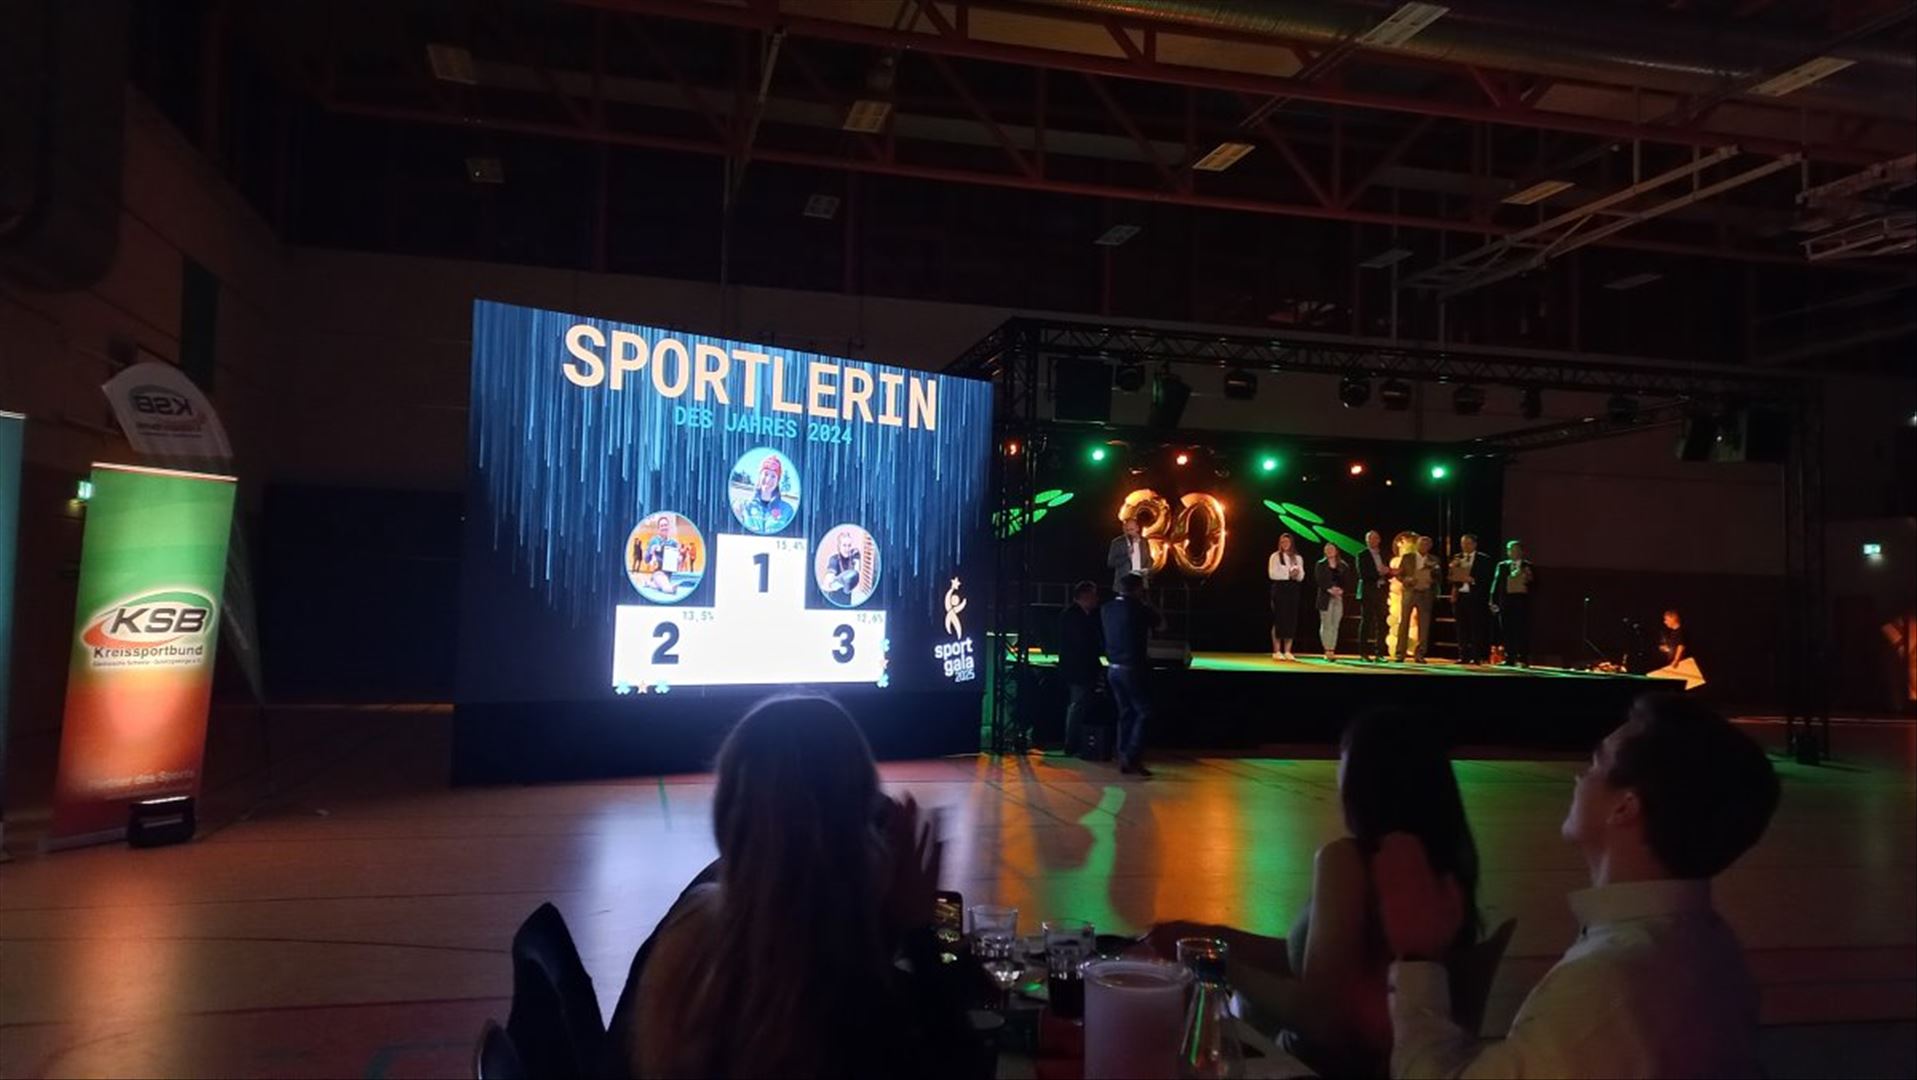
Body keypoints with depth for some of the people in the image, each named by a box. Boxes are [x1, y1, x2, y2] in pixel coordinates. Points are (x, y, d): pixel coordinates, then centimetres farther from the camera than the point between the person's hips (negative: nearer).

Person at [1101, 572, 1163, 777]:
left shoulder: (1106, 609, 4)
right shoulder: (1139, 609, -13)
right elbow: (1161, 625, 3)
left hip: (1114, 668, 7)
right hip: (1134, 668, -6)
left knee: (1125, 713, 13)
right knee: (1144, 713, 0)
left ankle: (1124, 758, 13)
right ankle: (1132, 758, -8)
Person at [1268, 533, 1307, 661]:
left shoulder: (1298, 558, 13)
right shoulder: (1275, 556, 3)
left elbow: (1301, 577, 7)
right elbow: (1272, 574, -8)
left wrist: (1296, 573, -14)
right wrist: (1288, 574, -12)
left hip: (1293, 590, 4)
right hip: (1279, 589, -4)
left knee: (1291, 621, 1)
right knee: (1279, 620, -7)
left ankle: (1287, 651, 5)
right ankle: (1276, 651, -4)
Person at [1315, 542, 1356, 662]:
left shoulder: (1344, 566, 12)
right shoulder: (1320, 565, 7)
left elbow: (1349, 582, 6)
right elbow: (1320, 581, -4)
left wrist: (1341, 590, -12)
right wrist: (1330, 590, -18)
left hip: (1339, 598, 2)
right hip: (1326, 598, -2)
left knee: (1335, 625, 0)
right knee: (1326, 625, -5)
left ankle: (1332, 651, 1)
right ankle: (1327, 651, -4)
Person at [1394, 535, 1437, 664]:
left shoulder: (1433, 561, 8)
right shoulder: (1407, 557, 4)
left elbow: (1437, 578, 11)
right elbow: (1398, 574, 4)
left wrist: (1432, 580, -11)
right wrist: (1407, 580, -14)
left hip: (1425, 594, 2)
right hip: (1409, 593, -1)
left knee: (1424, 625, 0)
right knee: (1404, 623, -3)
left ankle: (1419, 654, 6)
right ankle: (1400, 654, 0)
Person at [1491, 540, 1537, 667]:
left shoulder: (1529, 566, 7)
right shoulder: (1502, 566, 12)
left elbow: (1535, 584, 5)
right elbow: (1497, 583, 7)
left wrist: (1529, 580, -17)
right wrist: (1493, 601, 0)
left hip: (1522, 600, -2)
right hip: (1506, 600, 2)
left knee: (1522, 630, -4)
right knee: (1507, 631, 3)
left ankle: (1523, 659, -2)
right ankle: (1509, 658, 9)